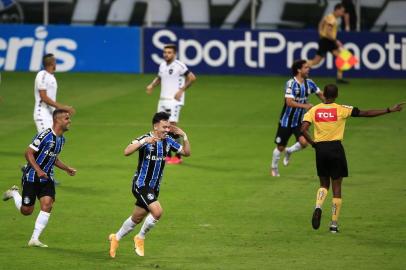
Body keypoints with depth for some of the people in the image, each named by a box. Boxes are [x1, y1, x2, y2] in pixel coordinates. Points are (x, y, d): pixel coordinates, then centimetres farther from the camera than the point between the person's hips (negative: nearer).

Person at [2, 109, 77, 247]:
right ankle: (14, 193, 34)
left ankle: (34, 239, -6)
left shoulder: (61, 139, 7)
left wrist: (66, 168, 11)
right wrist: (38, 170, -29)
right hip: (31, 177, -6)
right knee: (26, 211, 1)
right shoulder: (45, 136, -20)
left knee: (47, 205, -12)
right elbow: (28, 153, -20)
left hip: (47, 179, 7)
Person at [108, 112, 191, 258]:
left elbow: (186, 152, 8)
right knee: (157, 211, -23)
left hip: (154, 187, 7)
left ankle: (116, 238, 37)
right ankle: (140, 238, -1)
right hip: (141, 184, -7)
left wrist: (184, 136, -7)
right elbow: (127, 151, -30)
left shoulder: (168, 141, 3)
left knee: (137, 218, 15)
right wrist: (143, 141, -41)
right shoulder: (145, 139, -17)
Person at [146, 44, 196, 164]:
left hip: (174, 100, -7)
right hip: (163, 100, 7)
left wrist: (181, 90, -15)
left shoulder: (179, 66, -11)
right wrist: (152, 85, 7)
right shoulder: (162, 65, 11)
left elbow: (192, 77, -11)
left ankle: (178, 157, -7)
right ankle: (168, 156, 16)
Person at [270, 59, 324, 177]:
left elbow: (320, 94, 15)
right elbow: (289, 102, -29)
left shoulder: (309, 83, -2)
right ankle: (274, 168, 32)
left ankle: (289, 152, 15)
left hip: (299, 121, 4)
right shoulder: (291, 83, -20)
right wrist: (304, 106, -35)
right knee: (280, 147, 6)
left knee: (303, 142, -18)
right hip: (286, 120, -4)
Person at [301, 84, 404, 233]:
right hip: (335, 148, -2)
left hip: (320, 148, 2)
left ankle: (318, 207, -12)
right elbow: (366, 113, -6)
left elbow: (303, 129, -11)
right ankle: (334, 223, 5)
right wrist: (390, 110, -2)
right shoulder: (341, 110, -5)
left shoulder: (314, 110, 1)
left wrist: (313, 143, 3)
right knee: (337, 187, 6)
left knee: (324, 184, 18)